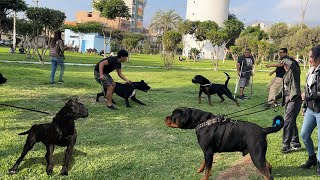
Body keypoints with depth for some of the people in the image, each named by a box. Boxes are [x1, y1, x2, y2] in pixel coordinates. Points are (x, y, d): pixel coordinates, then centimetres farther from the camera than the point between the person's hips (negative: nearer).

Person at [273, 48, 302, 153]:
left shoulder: (294, 71, -7)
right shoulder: (286, 74, 19)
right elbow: (284, 88, 24)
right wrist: (276, 97, 20)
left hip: (294, 100, -10)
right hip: (287, 99, 10)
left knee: (287, 122, -12)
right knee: (291, 122, 14)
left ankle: (286, 146, -6)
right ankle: (296, 144, 25)